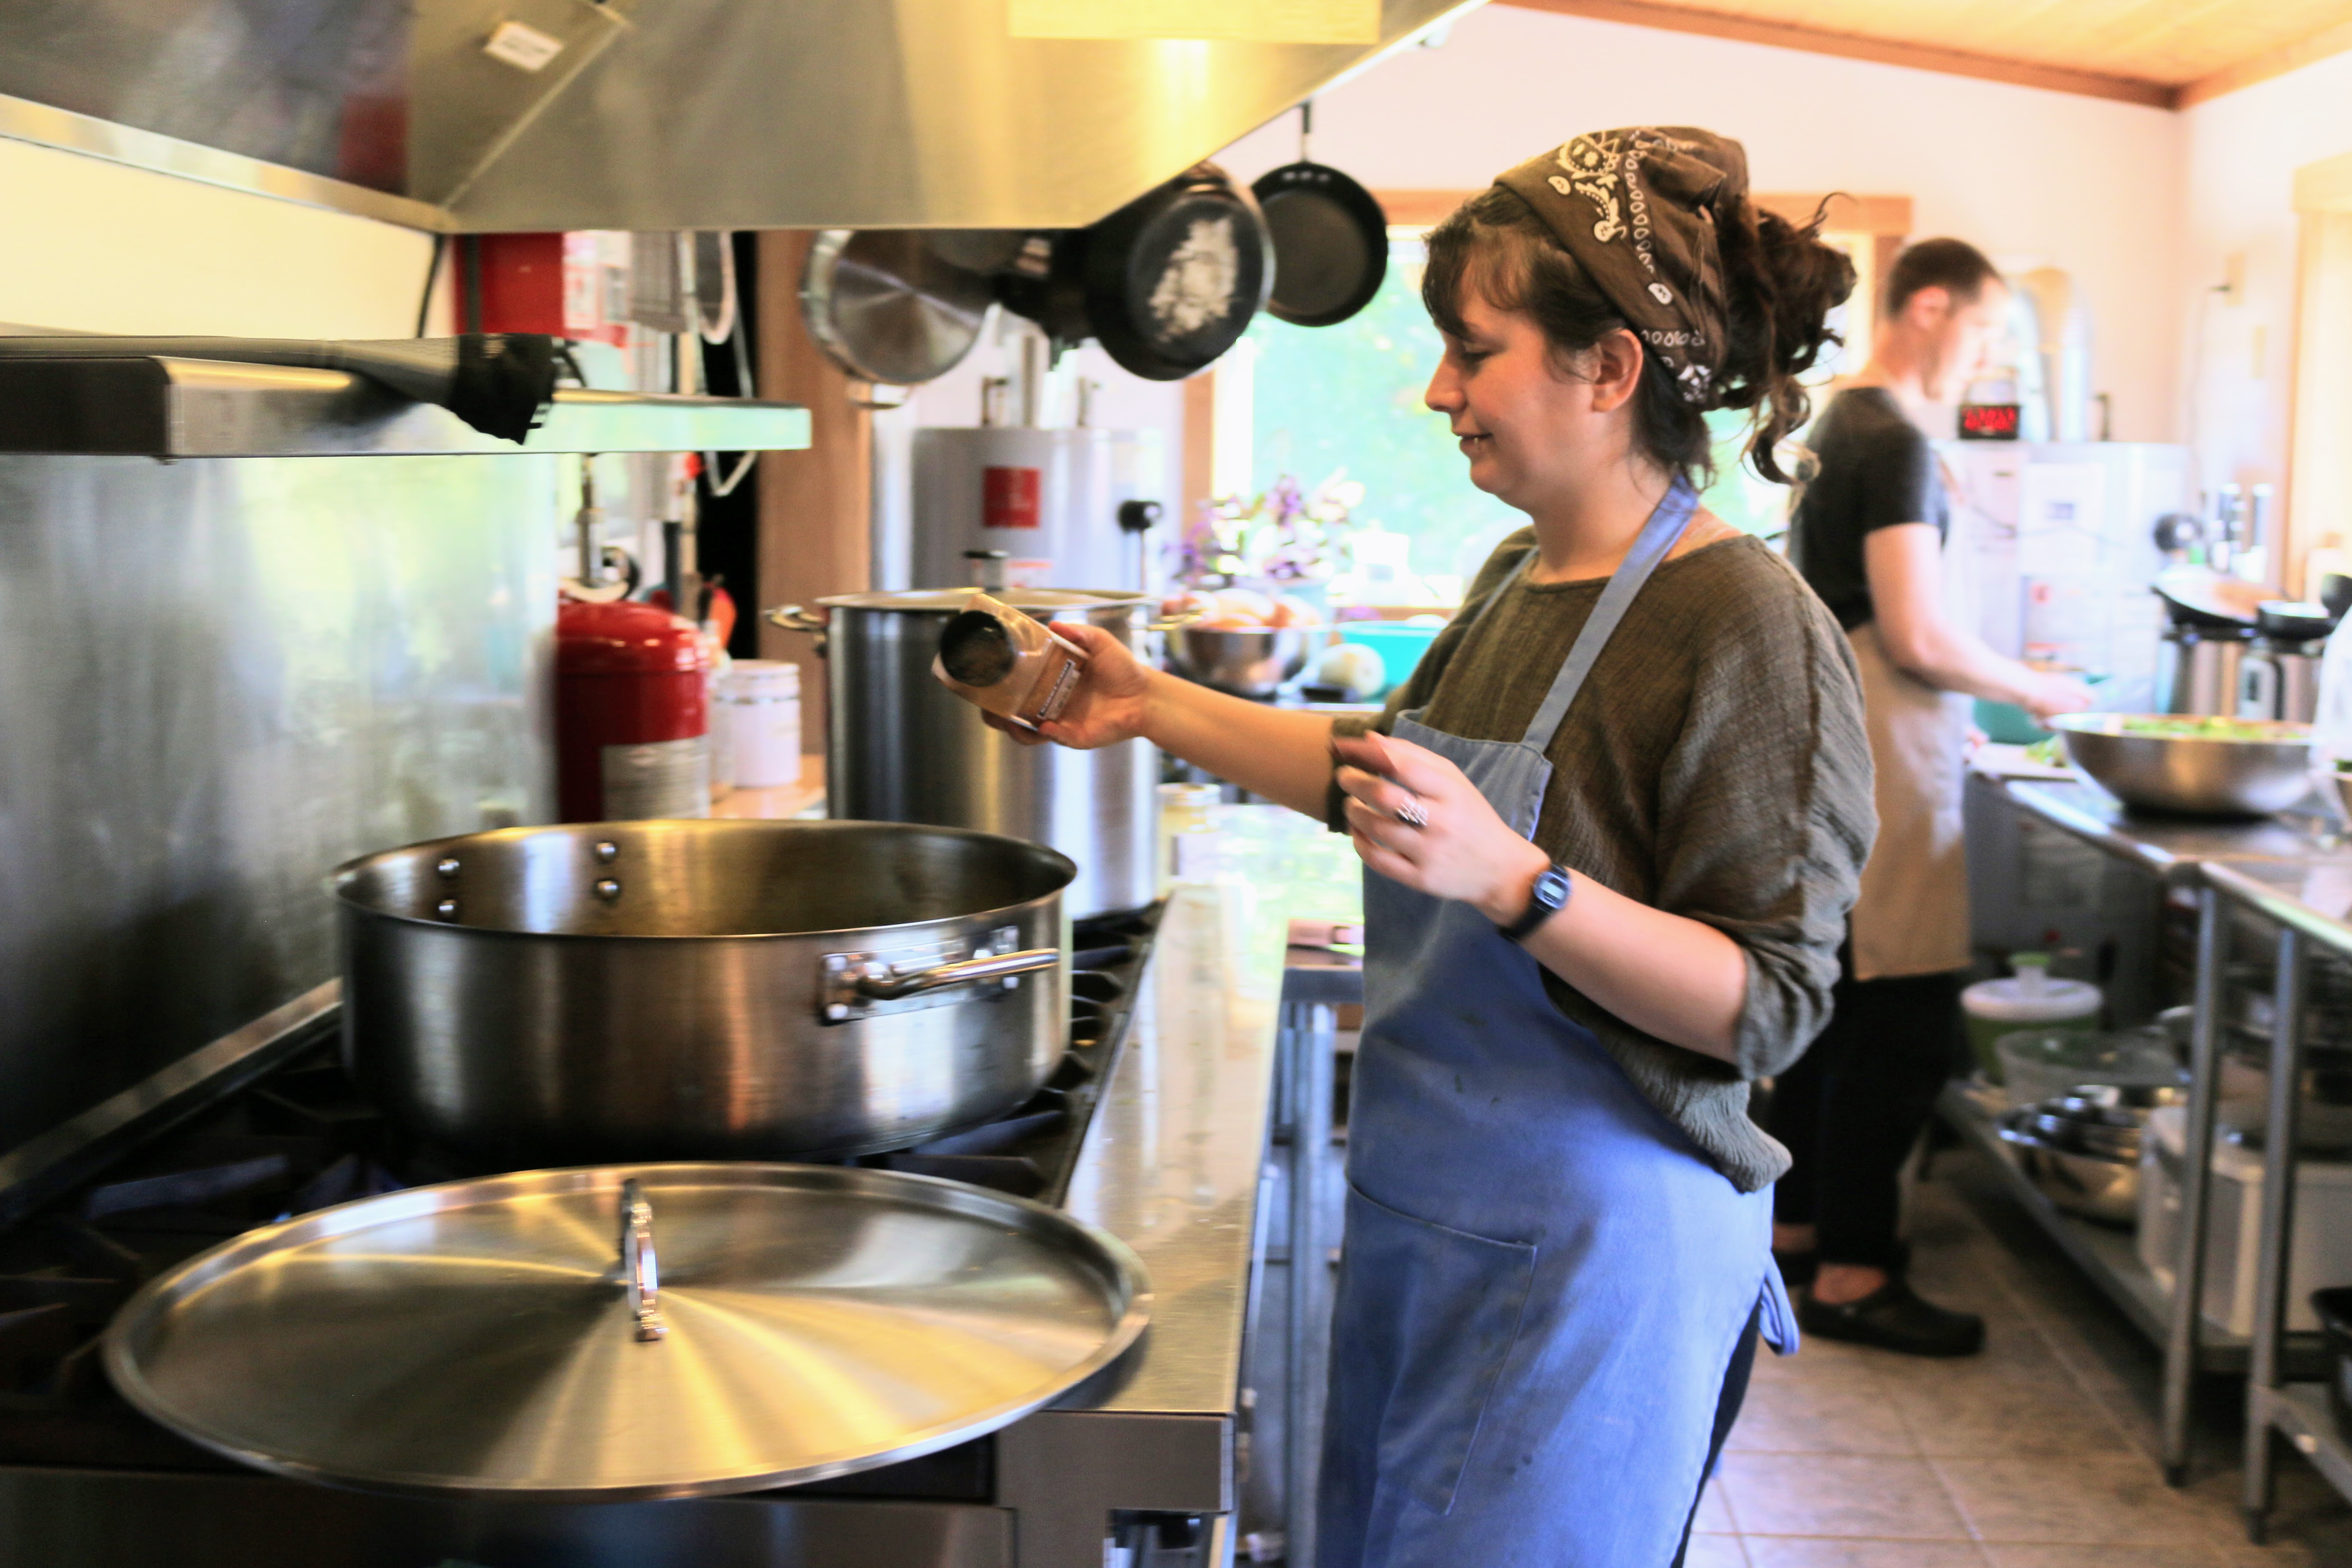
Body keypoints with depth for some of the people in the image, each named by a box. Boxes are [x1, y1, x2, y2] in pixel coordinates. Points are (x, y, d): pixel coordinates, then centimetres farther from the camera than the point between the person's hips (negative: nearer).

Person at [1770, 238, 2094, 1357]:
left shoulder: (1835, 428, 17)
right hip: (1888, 762, -11)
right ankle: (1851, 1275, -3)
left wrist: (1947, 708, 24)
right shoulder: (1894, 444, -15)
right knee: (1906, 1021, -7)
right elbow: (1918, 637, -19)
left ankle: (1795, 1224, 24)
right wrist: (2035, 690, -5)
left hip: (1834, 747, 11)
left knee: (1833, 1002, 15)